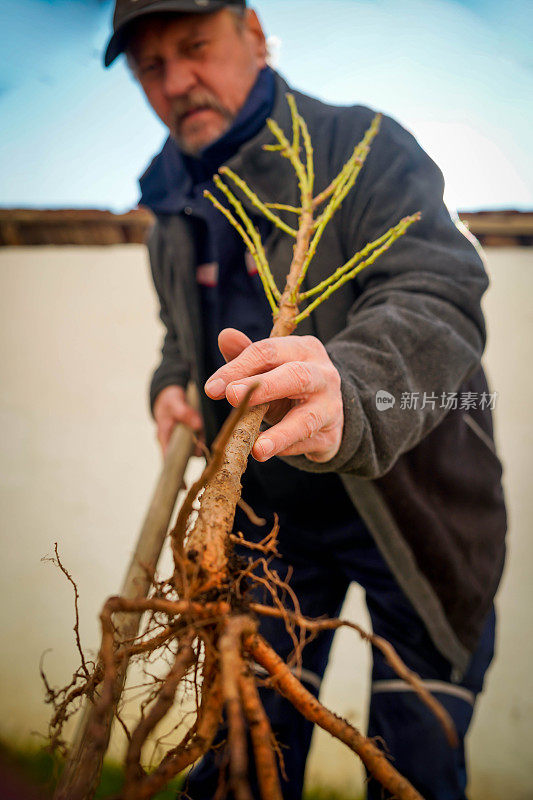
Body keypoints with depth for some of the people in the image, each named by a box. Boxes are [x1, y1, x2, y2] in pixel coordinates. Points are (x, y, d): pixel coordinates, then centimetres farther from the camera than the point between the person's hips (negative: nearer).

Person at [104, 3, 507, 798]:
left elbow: (438, 299, -30)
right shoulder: (174, 210, 8)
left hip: (411, 506, -4)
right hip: (267, 517, 5)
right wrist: (172, 383, 1)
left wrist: (348, 392, -51)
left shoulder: (363, 146, -13)